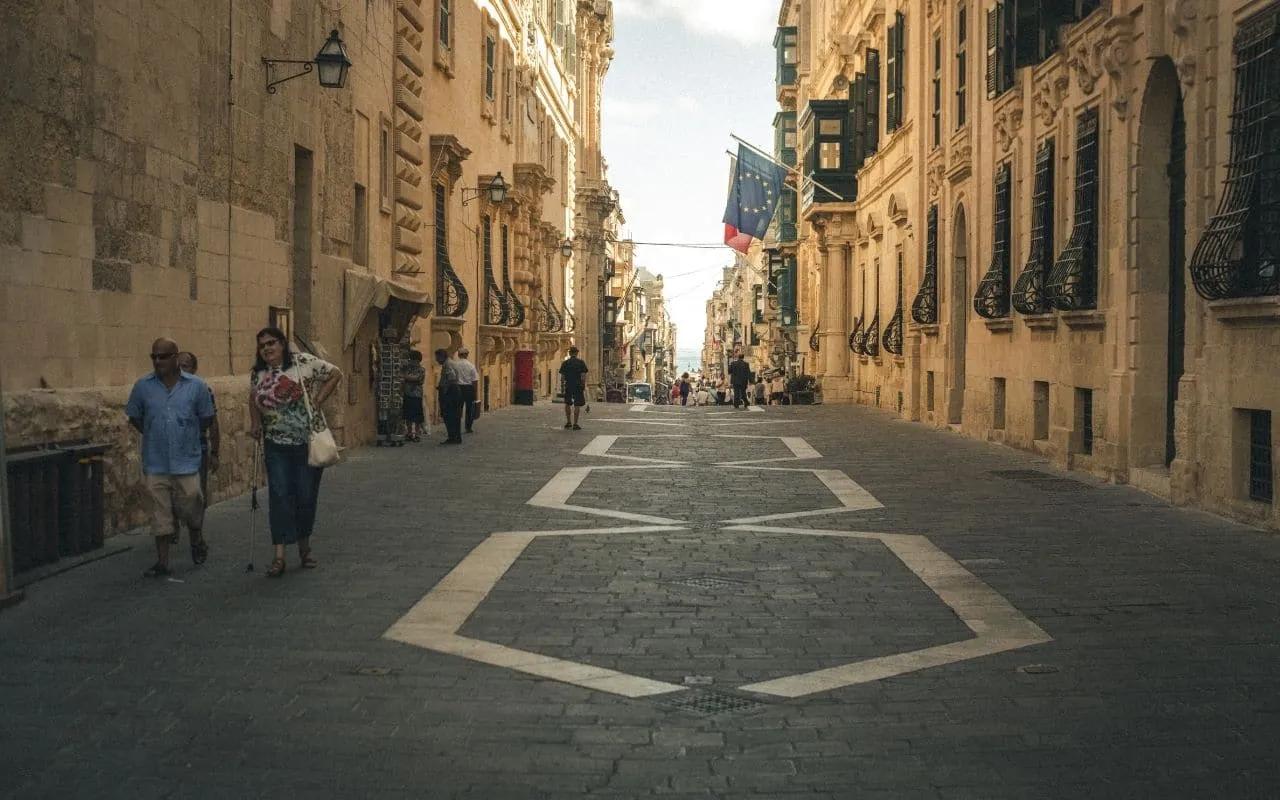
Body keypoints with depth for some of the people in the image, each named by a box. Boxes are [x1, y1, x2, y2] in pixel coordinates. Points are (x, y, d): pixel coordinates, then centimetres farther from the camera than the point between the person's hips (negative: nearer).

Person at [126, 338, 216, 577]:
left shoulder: (196, 386, -3)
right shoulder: (143, 386, 0)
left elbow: (207, 418, 7)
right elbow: (134, 417, 13)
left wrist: (187, 433, 5)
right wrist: (153, 435, 9)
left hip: (186, 461, -1)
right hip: (156, 462, 1)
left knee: (190, 506, 4)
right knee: (160, 512, 4)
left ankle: (197, 540, 34)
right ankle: (162, 562, 12)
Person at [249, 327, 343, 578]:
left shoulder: (303, 362, -8)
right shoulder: (257, 373, 5)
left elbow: (335, 374, -1)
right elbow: (253, 398, 23)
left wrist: (317, 401, -7)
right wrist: (255, 423, 6)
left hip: (309, 442, -2)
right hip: (277, 445, 3)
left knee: (306, 496, 5)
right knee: (279, 496, -5)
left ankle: (304, 547, 25)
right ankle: (279, 557, -5)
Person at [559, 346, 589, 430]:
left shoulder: (565, 363, 1)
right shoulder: (581, 362, -4)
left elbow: (562, 376, 1)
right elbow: (583, 376, -8)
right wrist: (584, 386, 1)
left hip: (568, 385, 2)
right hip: (578, 385, -2)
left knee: (567, 403, 20)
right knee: (577, 405, 1)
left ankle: (568, 422, 24)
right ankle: (575, 424, -4)